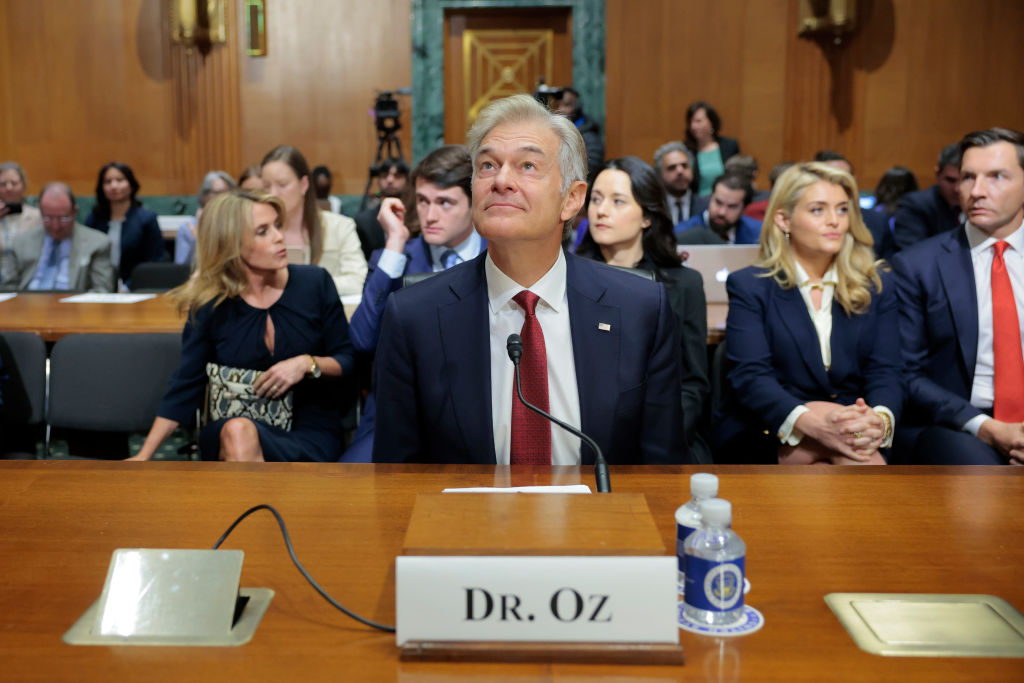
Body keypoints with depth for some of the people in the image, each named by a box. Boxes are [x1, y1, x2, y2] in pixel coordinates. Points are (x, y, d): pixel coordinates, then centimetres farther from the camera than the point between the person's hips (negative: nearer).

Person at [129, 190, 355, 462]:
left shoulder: (314, 282, 2)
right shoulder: (211, 306, 2)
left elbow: (348, 360, 7)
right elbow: (185, 387, 4)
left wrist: (308, 364, -14)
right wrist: (144, 456, -3)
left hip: (309, 433, -1)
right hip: (228, 433, 1)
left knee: (242, 434, -34)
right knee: (236, 430, -36)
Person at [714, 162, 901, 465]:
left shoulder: (877, 286, 14)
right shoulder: (749, 286, 4)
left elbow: (885, 372, 3)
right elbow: (750, 376, -10)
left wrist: (880, 419, -23)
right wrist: (809, 421, -31)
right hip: (768, 436, -3)